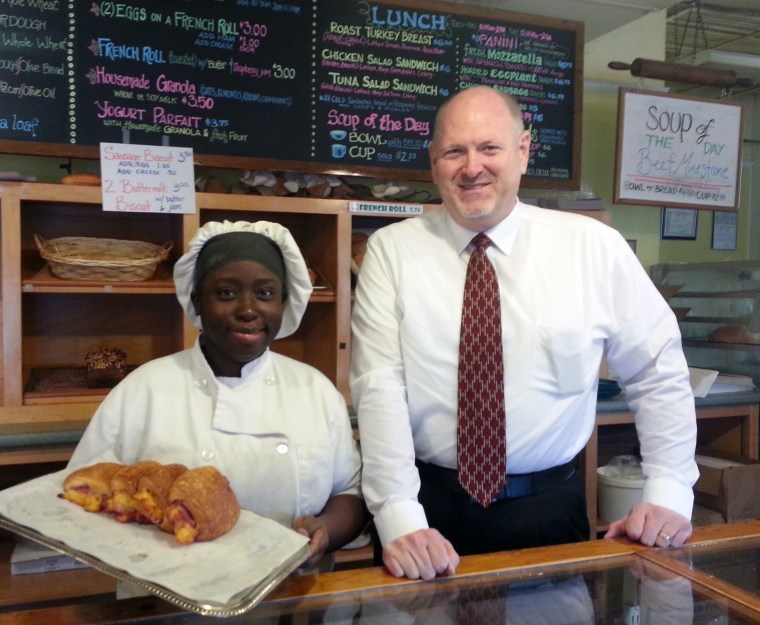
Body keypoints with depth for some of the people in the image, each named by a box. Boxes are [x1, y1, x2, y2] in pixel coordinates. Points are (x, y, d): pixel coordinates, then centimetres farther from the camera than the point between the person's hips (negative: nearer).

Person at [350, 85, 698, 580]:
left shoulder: (595, 247, -4)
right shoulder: (392, 251, -7)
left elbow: (659, 372, 3)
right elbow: (380, 388, -13)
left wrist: (669, 494, -2)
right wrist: (400, 520, -21)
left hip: (549, 508, 1)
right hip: (431, 506, 0)